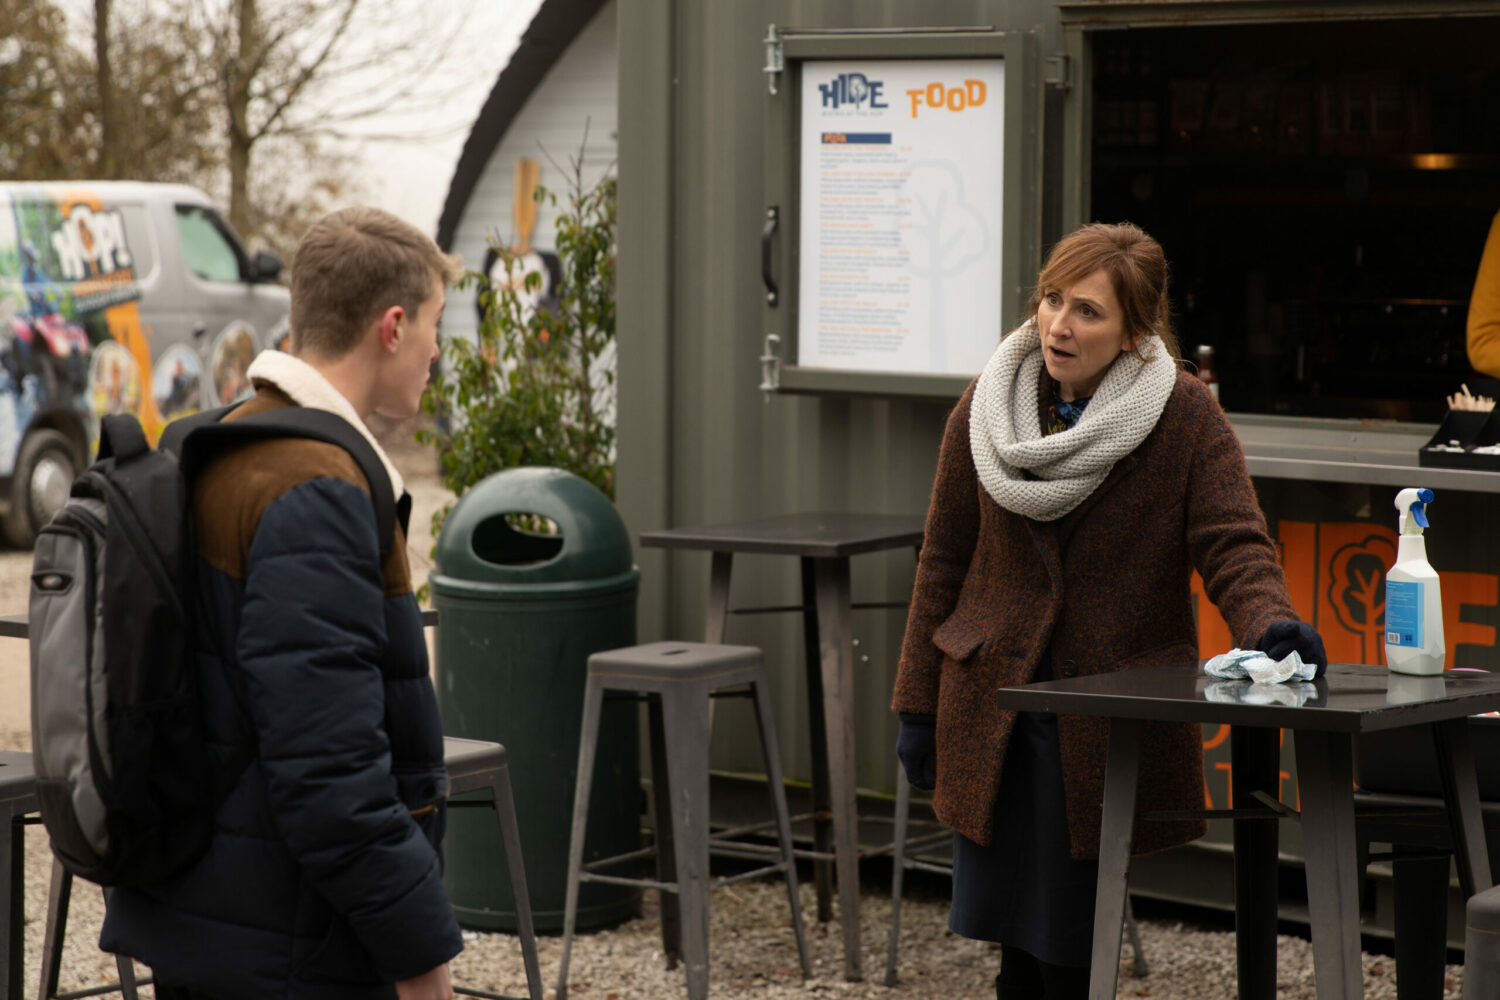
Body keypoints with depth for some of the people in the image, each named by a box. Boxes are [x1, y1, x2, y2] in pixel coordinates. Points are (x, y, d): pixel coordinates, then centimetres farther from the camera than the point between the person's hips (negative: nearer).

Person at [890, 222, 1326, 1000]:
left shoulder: (1187, 420, -4)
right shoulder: (986, 409, 4)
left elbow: (1232, 543, -11)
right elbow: (946, 559, 9)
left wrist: (1270, 624, -34)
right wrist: (919, 705, 9)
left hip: (1112, 725, -3)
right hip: (992, 712, 3)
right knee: (1012, 930, 4)